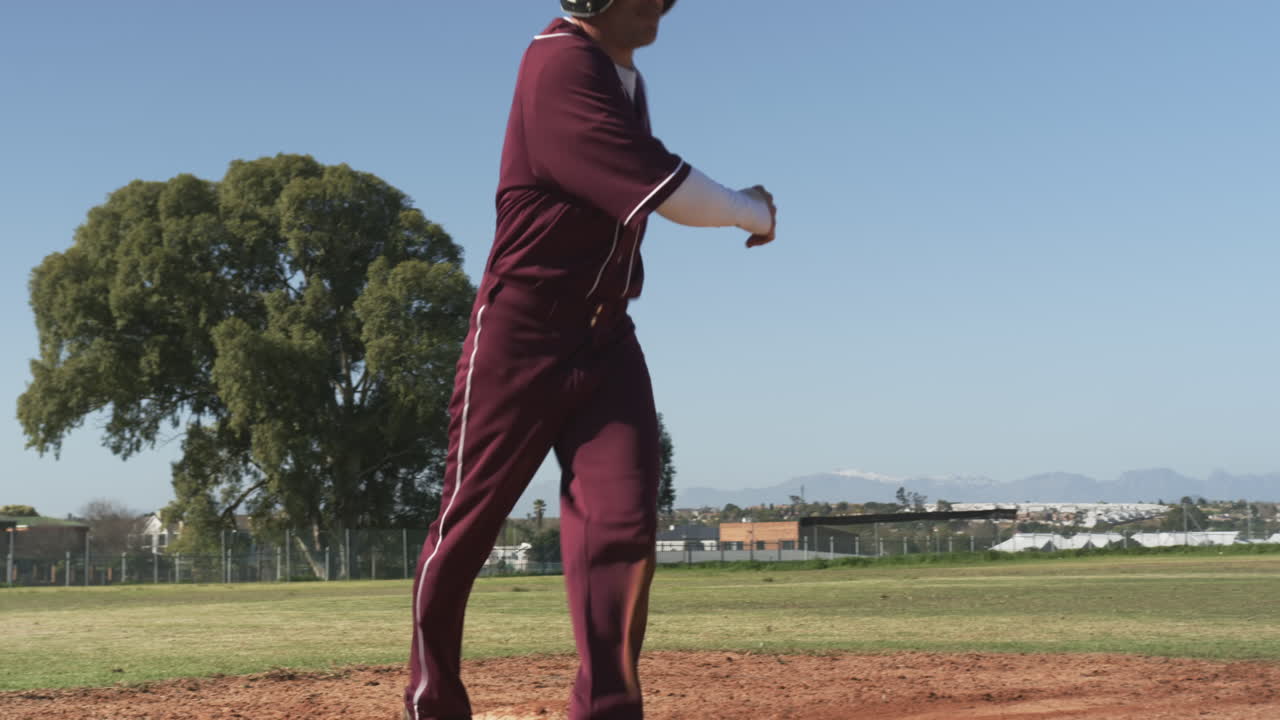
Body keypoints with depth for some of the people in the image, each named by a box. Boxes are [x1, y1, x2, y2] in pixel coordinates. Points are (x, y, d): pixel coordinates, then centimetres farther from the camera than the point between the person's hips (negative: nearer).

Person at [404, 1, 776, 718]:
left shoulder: (626, 75, 13)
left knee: (624, 529, -7)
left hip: (607, 340, 7)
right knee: (466, 528, 4)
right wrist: (754, 212, -5)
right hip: (521, 337, -7)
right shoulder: (562, 64, -16)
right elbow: (665, 191, -21)